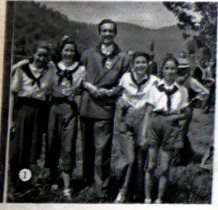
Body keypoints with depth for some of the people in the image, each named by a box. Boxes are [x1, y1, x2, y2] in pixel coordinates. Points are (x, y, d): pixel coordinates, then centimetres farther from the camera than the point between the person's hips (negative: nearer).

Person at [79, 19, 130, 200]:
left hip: (105, 109, -3)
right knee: (87, 147, 13)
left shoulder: (123, 58, 5)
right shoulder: (89, 54, 13)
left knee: (102, 149, -7)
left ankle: (102, 188, -3)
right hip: (86, 107, 3)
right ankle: (87, 178, 27)